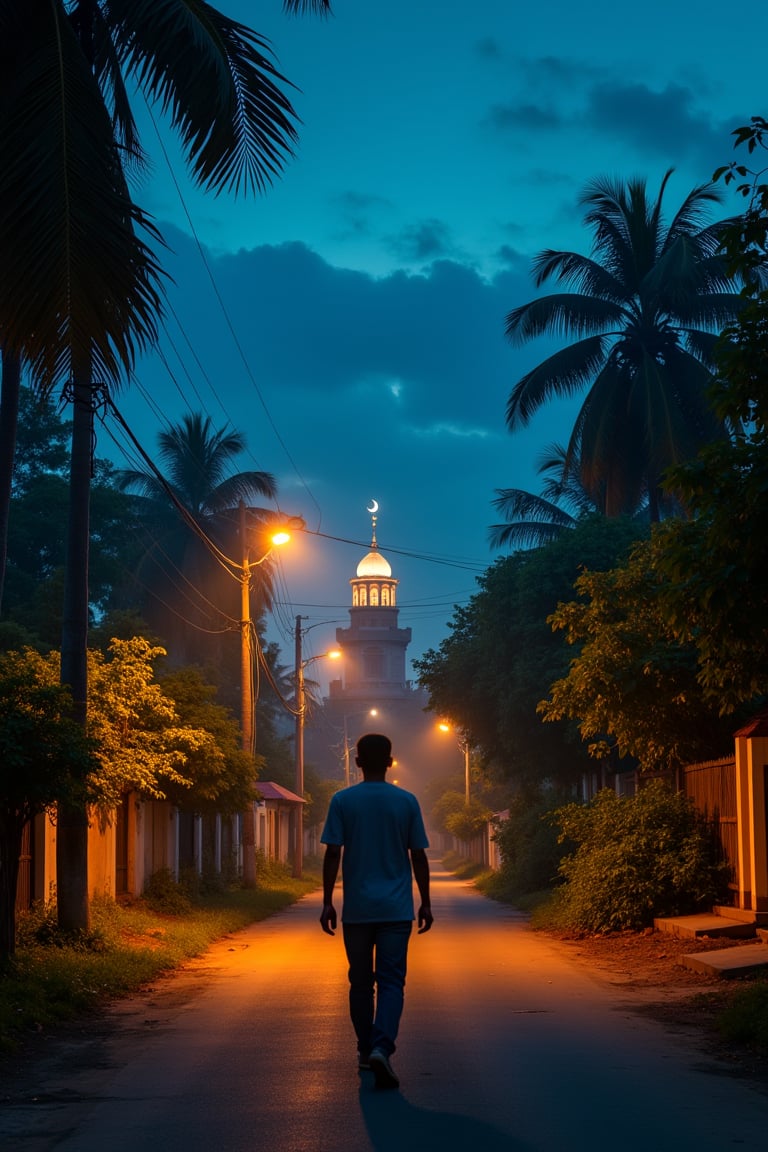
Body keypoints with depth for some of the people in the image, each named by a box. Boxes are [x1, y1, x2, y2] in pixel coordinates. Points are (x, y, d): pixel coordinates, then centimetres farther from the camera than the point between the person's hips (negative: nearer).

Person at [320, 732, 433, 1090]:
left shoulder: (342, 801, -1)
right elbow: (418, 856, 3)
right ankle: (381, 1047, -21)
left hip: (356, 909, 1)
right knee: (391, 980, -2)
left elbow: (332, 854, -4)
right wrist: (426, 903, 10)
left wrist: (327, 902, 2)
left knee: (360, 981, 13)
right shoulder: (407, 801, 1)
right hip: (396, 909, 0)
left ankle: (366, 1049, 23)